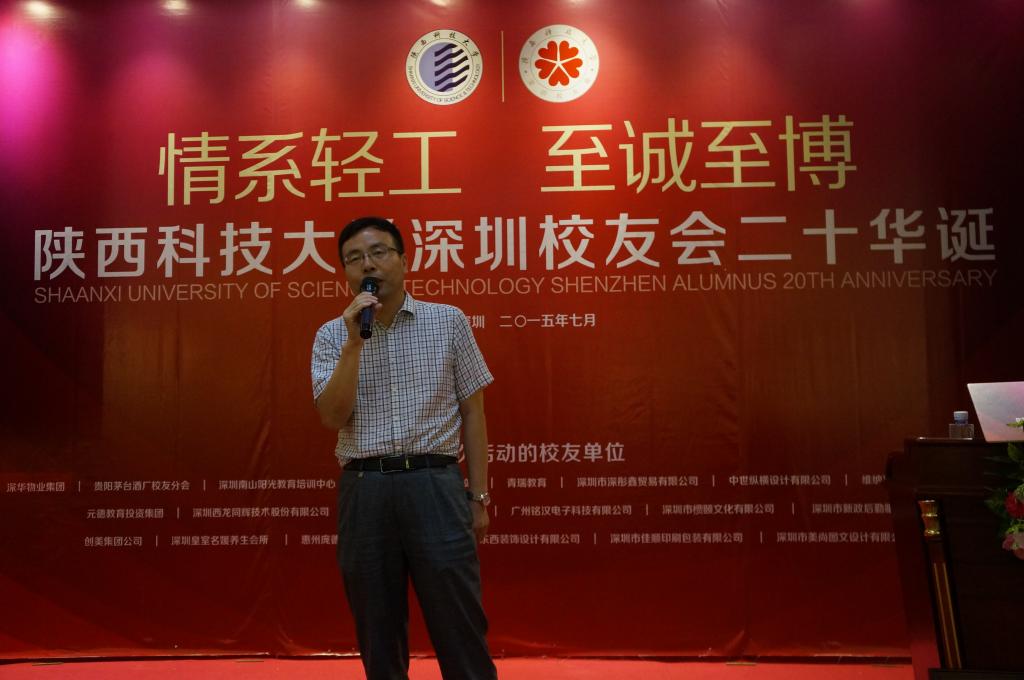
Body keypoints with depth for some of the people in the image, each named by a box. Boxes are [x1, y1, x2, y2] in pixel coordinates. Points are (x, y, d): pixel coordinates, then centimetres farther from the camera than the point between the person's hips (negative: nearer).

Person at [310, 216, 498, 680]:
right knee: (377, 631, 10)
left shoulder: (449, 321, 5)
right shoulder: (332, 336, 7)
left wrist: (478, 495, 2)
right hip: (364, 490, 2)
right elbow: (332, 417, -4)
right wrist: (354, 342, -12)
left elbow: (471, 412, 6)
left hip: (434, 484, -1)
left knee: (459, 628, 1)